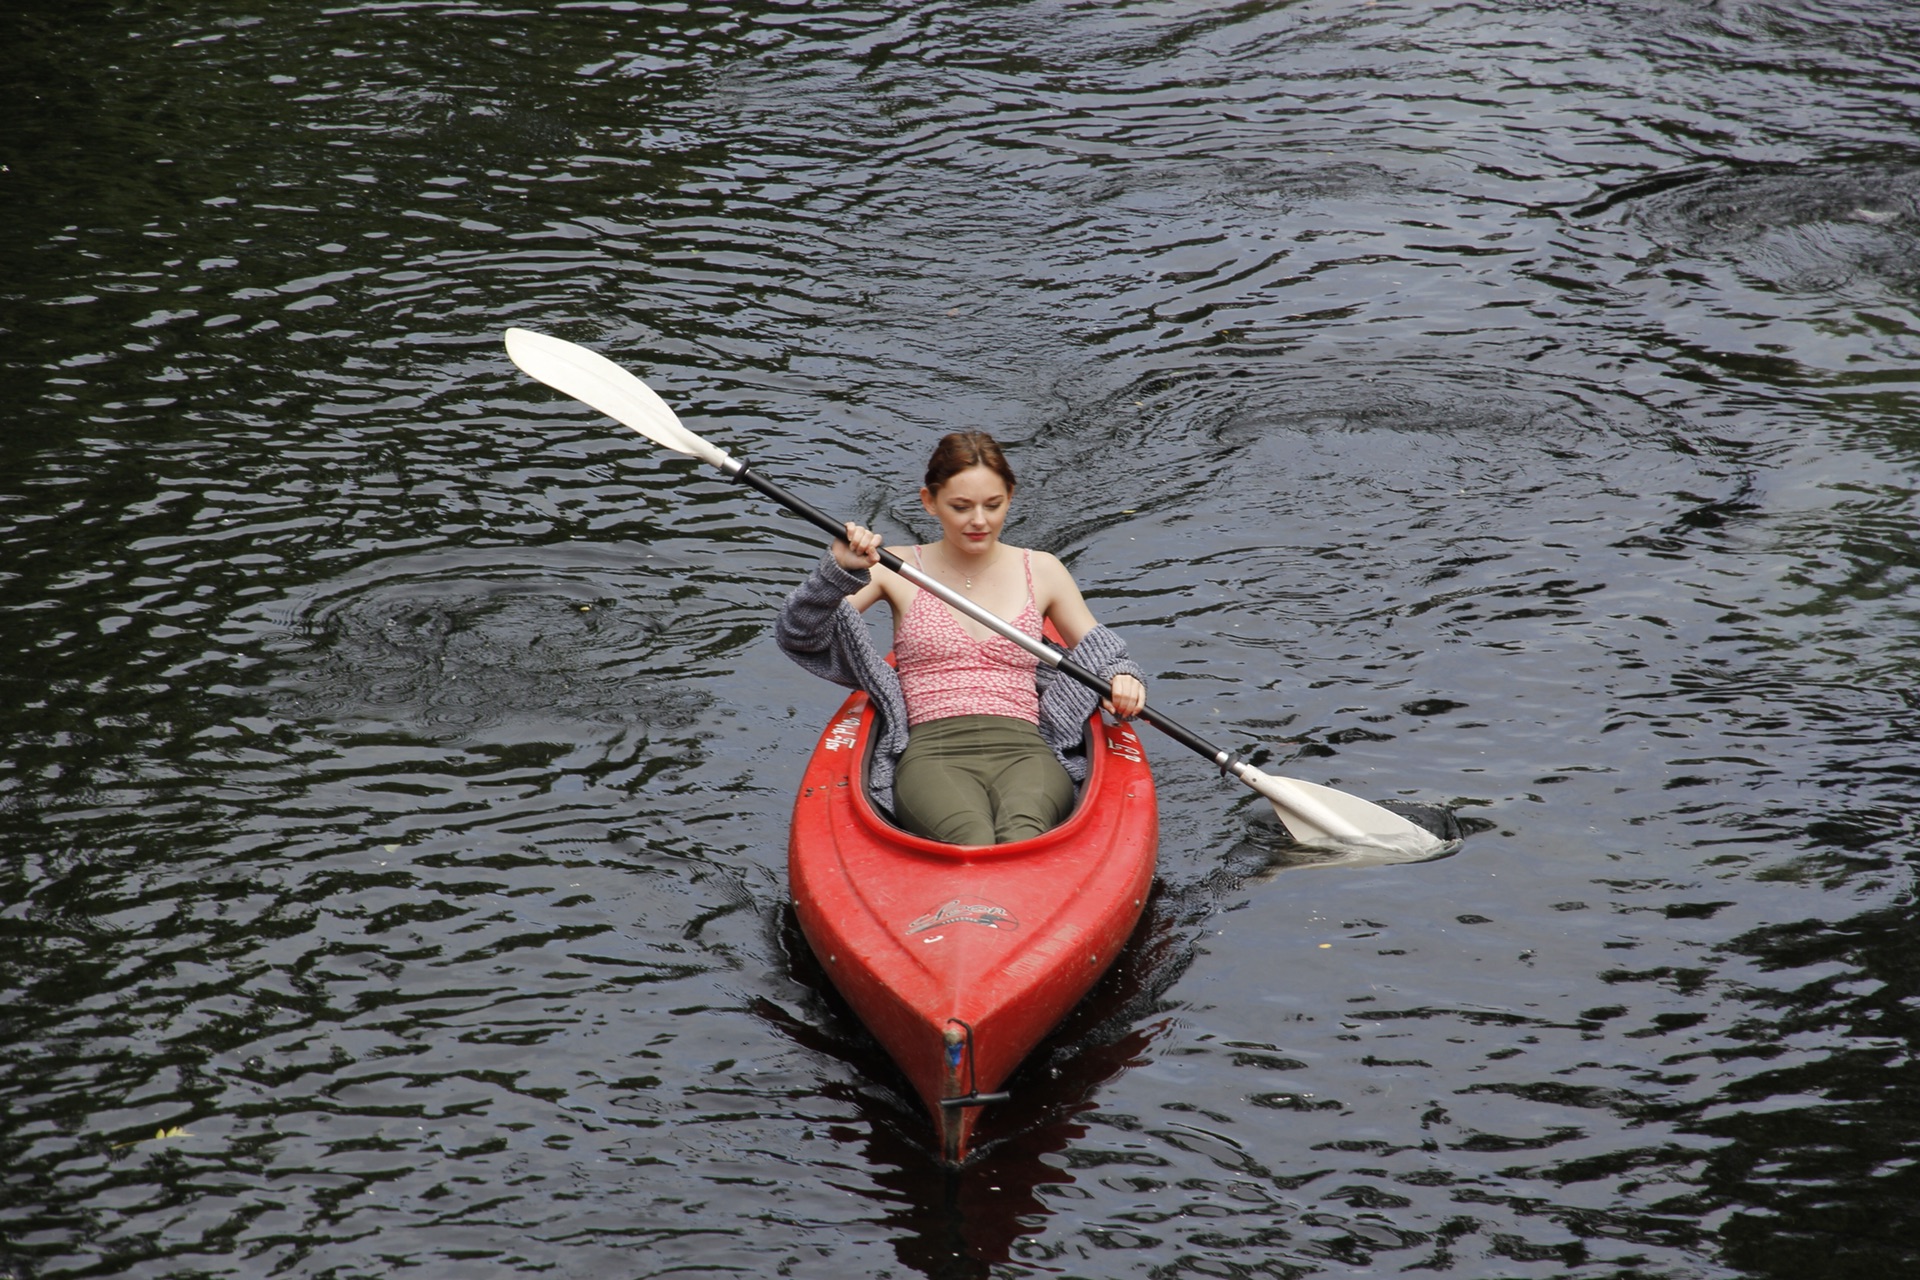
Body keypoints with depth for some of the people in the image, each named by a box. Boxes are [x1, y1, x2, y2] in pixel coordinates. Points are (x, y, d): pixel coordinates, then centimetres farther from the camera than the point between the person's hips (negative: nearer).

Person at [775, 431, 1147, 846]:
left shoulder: (1040, 571, 19)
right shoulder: (897, 570, 14)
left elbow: (1100, 653, 26)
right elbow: (797, 635, 7)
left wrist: (1123, 677, 2)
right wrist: (841, 571, -11)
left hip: (1023, 751, 1)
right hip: (931, 753, -1)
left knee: (1021, 836, -39)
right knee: (970, 839, -40)